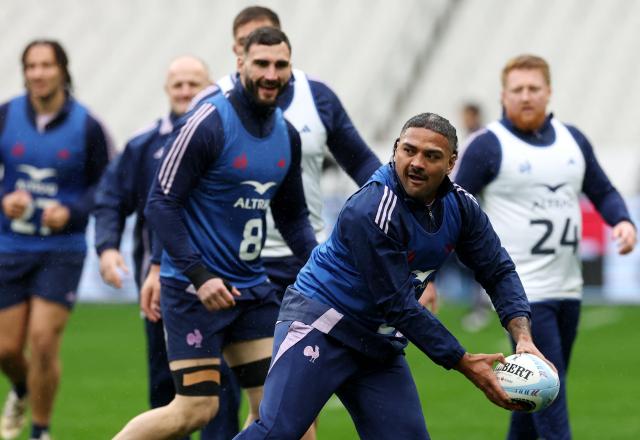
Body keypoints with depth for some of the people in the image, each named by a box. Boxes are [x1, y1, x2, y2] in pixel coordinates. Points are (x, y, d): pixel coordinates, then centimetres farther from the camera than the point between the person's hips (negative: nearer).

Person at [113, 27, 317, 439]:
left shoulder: (287, 134, 9)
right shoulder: (208, 124, -14)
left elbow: (293, 215, 20)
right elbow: (161, 203, -15)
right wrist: (198, 275, -22)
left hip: (252, 286, 7)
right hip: (195, 285, -7)